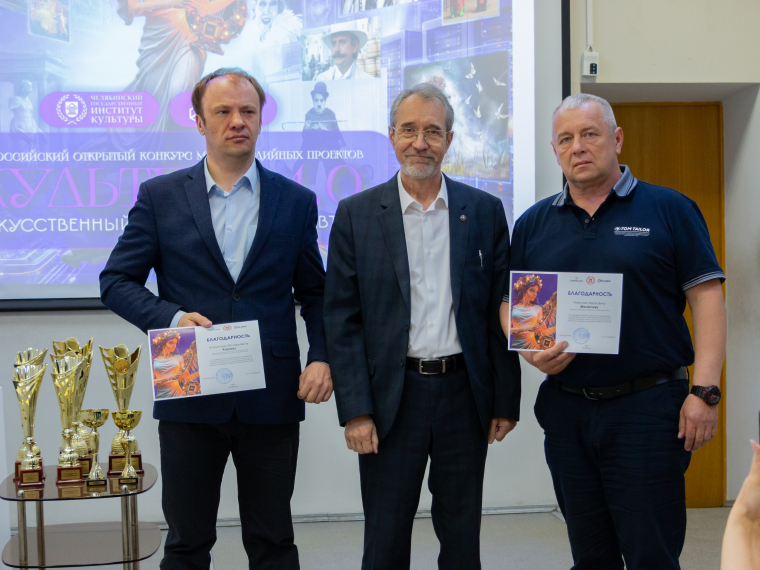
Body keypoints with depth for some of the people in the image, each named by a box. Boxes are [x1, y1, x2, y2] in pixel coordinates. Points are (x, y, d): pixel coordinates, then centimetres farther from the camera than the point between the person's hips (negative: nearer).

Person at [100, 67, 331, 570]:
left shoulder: (296, 201, 6)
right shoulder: (159, 197, 2)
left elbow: (315, 294, 9)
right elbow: (116, 281, 4)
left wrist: (322, 358, -7)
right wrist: (170, 318, -14)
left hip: (272, 398, 1)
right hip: (190, 396, 0)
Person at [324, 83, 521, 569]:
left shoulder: (485, 211, 4)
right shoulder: (356, 215, 0)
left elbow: (500, 314, 4)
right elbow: (342, 319, -2)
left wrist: (506, 401, 2)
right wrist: (355, 410, -8)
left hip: (465, 393, 1)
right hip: (391, 397, -1)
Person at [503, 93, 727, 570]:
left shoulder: (668, 209, 0)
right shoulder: (533, 224, 10)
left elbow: (708, 298, -4)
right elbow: (510, 304, 13)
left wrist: (705, 390, -12)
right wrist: (532, 352, -8)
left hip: (648, 405, -3)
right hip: (565, 409, 4)